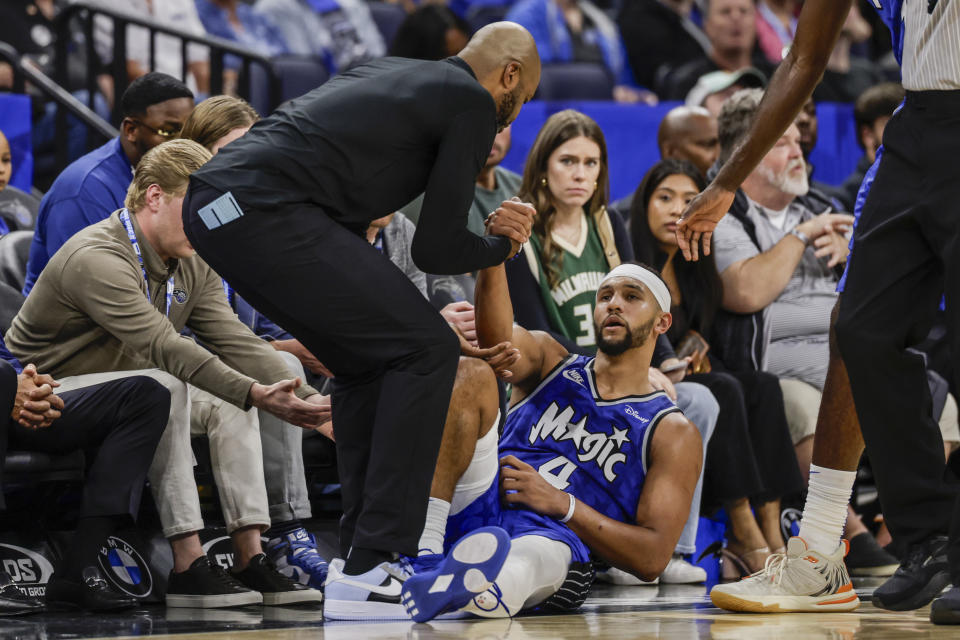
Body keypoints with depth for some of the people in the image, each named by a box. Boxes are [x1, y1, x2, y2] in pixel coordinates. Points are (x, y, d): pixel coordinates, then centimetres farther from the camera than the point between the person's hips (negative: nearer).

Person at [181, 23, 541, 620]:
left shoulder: (394, 75, 29)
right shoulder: (474, 105, 5)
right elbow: (436, 248, 4)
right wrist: (502, 246, 23)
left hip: (212, 205, 9)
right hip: (267, 210, -9)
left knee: (367, 363, 20)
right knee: (425, 348, -3)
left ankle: (360, 548, 18)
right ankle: (375, 566, -7)